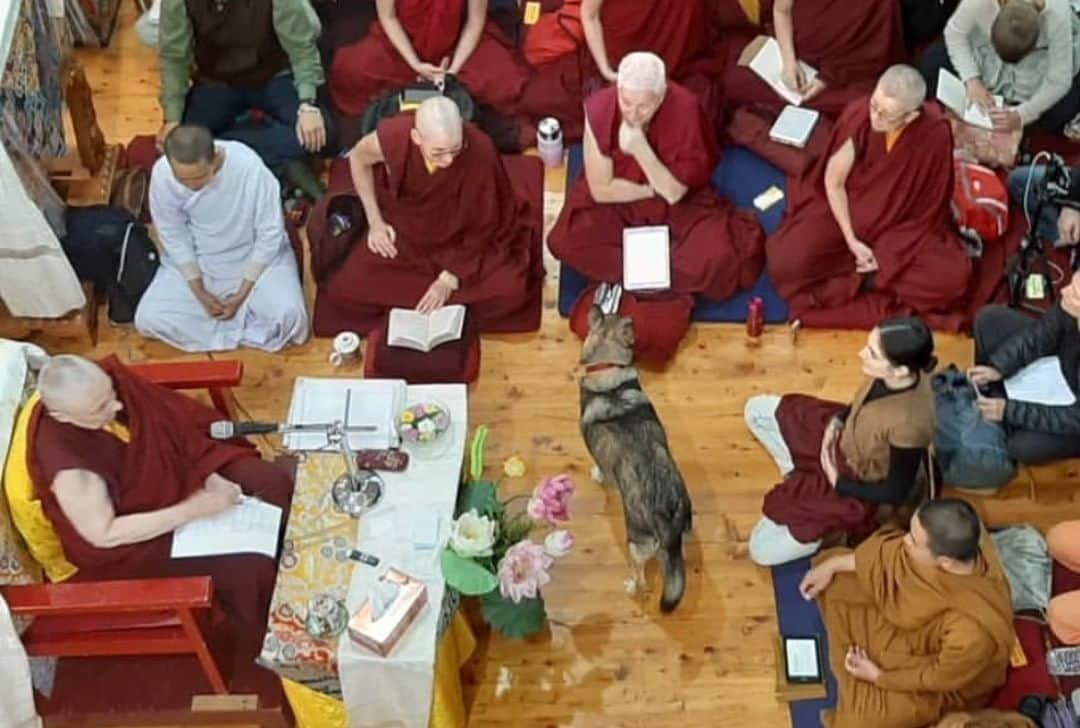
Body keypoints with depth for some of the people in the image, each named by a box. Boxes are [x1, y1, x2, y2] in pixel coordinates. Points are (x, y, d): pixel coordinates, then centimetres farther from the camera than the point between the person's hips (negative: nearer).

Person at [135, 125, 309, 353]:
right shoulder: (162, 174, -23)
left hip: (257, 256, -2)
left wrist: (243, 293, -17)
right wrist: (198, 291, -12)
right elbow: (173, 236, -7)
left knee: (287, 315, -28)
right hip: (194, 260, 3)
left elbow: (270, 235, -18)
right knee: (148, 319, -15)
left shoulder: (250, 168, -31)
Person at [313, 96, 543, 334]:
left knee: (509, 292, -22)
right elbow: (358, 157, -3)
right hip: (405, 233, 1)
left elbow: (483, 226, -15)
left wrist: (450, 278, -17)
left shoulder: (480, 150, -32)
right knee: (345, 291, -13)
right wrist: (375, 221, -4)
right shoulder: (394, 136, -30)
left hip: (463, 238, -1)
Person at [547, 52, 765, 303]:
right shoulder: (599, 108, -23)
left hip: (678, 206, -1)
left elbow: (674, 193, -20)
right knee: (567, 242, -27)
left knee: (717, 255, -27)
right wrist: (654, 189, -15)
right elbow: (601, 190, -15)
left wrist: (640, 149, -33)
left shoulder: (684, 108, -24)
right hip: (618, 202, 1)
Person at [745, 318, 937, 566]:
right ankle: (801, 477, 21)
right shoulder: (895, 372, -23)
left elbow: (896, 493, -24)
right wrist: (837, 420, -9)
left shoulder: (909, 423, -42)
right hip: (846, 438, 7)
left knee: (763, 551, -7)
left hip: (862, 489, -7)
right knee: (758, 410, 11)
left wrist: (838, 483, -15)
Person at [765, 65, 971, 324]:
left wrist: (891, 252, -15)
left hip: (904, 225, 0)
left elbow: (929, 207, -11)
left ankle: (860, 277, -9)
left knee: (951, 277, -24)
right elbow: (833, 181, -10)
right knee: (787, 261, -23)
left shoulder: (936, 134, -24)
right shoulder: (858, 114, -23)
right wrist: (851, 240, -15)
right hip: (848, 210, 0)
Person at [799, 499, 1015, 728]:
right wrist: (833, 565, -4)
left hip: (950, 683, -6)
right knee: (836, 581, 3)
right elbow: (893, 550, -8)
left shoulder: (973, 631, -46)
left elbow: (938, 678, -24)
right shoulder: (959, 540, -30)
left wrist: (879, 677, -9)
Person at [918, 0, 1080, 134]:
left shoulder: (1058, 16, -40)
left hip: (1043, 53, -1)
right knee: (929, 64, -16)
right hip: (986, 40, 2)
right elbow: (954, 33, -19)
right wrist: (972, 81, -28)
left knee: (1062, 109, -22)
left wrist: (1020, 116, -39)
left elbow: (1060, 81, -30)